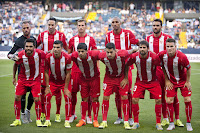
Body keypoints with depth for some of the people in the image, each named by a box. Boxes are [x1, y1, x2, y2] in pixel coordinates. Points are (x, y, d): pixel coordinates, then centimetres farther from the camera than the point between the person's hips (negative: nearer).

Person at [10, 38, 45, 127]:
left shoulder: (39, 53, -22)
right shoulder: (20, 55, -17)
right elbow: (15, 64, 3)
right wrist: (14, 77, 9)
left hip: (35, 79, -1)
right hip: (22, 79, 1)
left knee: (36, 99, -8)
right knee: (17, 97, -3)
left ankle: (38, 120, 9)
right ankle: (17, 120, 11)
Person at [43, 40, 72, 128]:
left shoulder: (67, 57, -23)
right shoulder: (48, 57, -19)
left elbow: (68, 73, -15)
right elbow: (46, 72, -8)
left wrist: (66, 88, -14)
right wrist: (47, 87, -9)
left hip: (65, 80, -1)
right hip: (53, 80, 1)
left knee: (67, 97, -12)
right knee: (47, 96, -10)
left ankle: (67, 121, -2)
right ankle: (47, 120, 1)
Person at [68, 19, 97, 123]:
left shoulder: (90, 39, 6)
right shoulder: (72, 39, 10)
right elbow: (68, 54, 16)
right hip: (75, 69, 2)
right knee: (73, 91, 2)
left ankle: (89, 116, 8)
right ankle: (72, 114, 16)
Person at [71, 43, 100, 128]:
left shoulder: (93, 55, -31)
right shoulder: (74, 56, -23)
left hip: (94, 78, -2)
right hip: (84, 78, 2)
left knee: (95, 99, -2)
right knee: (84, 99, 4)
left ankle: (95, 120, 7)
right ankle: (83, 119, 14)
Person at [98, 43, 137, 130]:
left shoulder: (122, 54, -31)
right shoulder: (102, 56, -26)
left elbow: (131, 51, -11)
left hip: (121, 77, -1)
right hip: (109, 78, 2)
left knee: (124, 97, -5)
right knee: (105, 97, -3)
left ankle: (126, 122, 5)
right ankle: (104, 121, 8)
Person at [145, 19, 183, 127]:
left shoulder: (167, 38, -1)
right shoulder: (148, 39, 10)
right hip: (155, 70, 3)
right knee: (160, 95, 6)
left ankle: (177, 119, 6)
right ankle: (165, 119, 16)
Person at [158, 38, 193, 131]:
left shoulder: (182, 57, -27)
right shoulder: (162, 55, -18)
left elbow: (188, 68, -10)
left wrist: (188, 82, -7)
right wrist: (166, 80, -2)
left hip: (183, 81, -2)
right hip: (171, 81, 2)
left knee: (187, 100, -6)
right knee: (169, 101, -6)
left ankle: (188, 123, 8)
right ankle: (171, 123, 8)